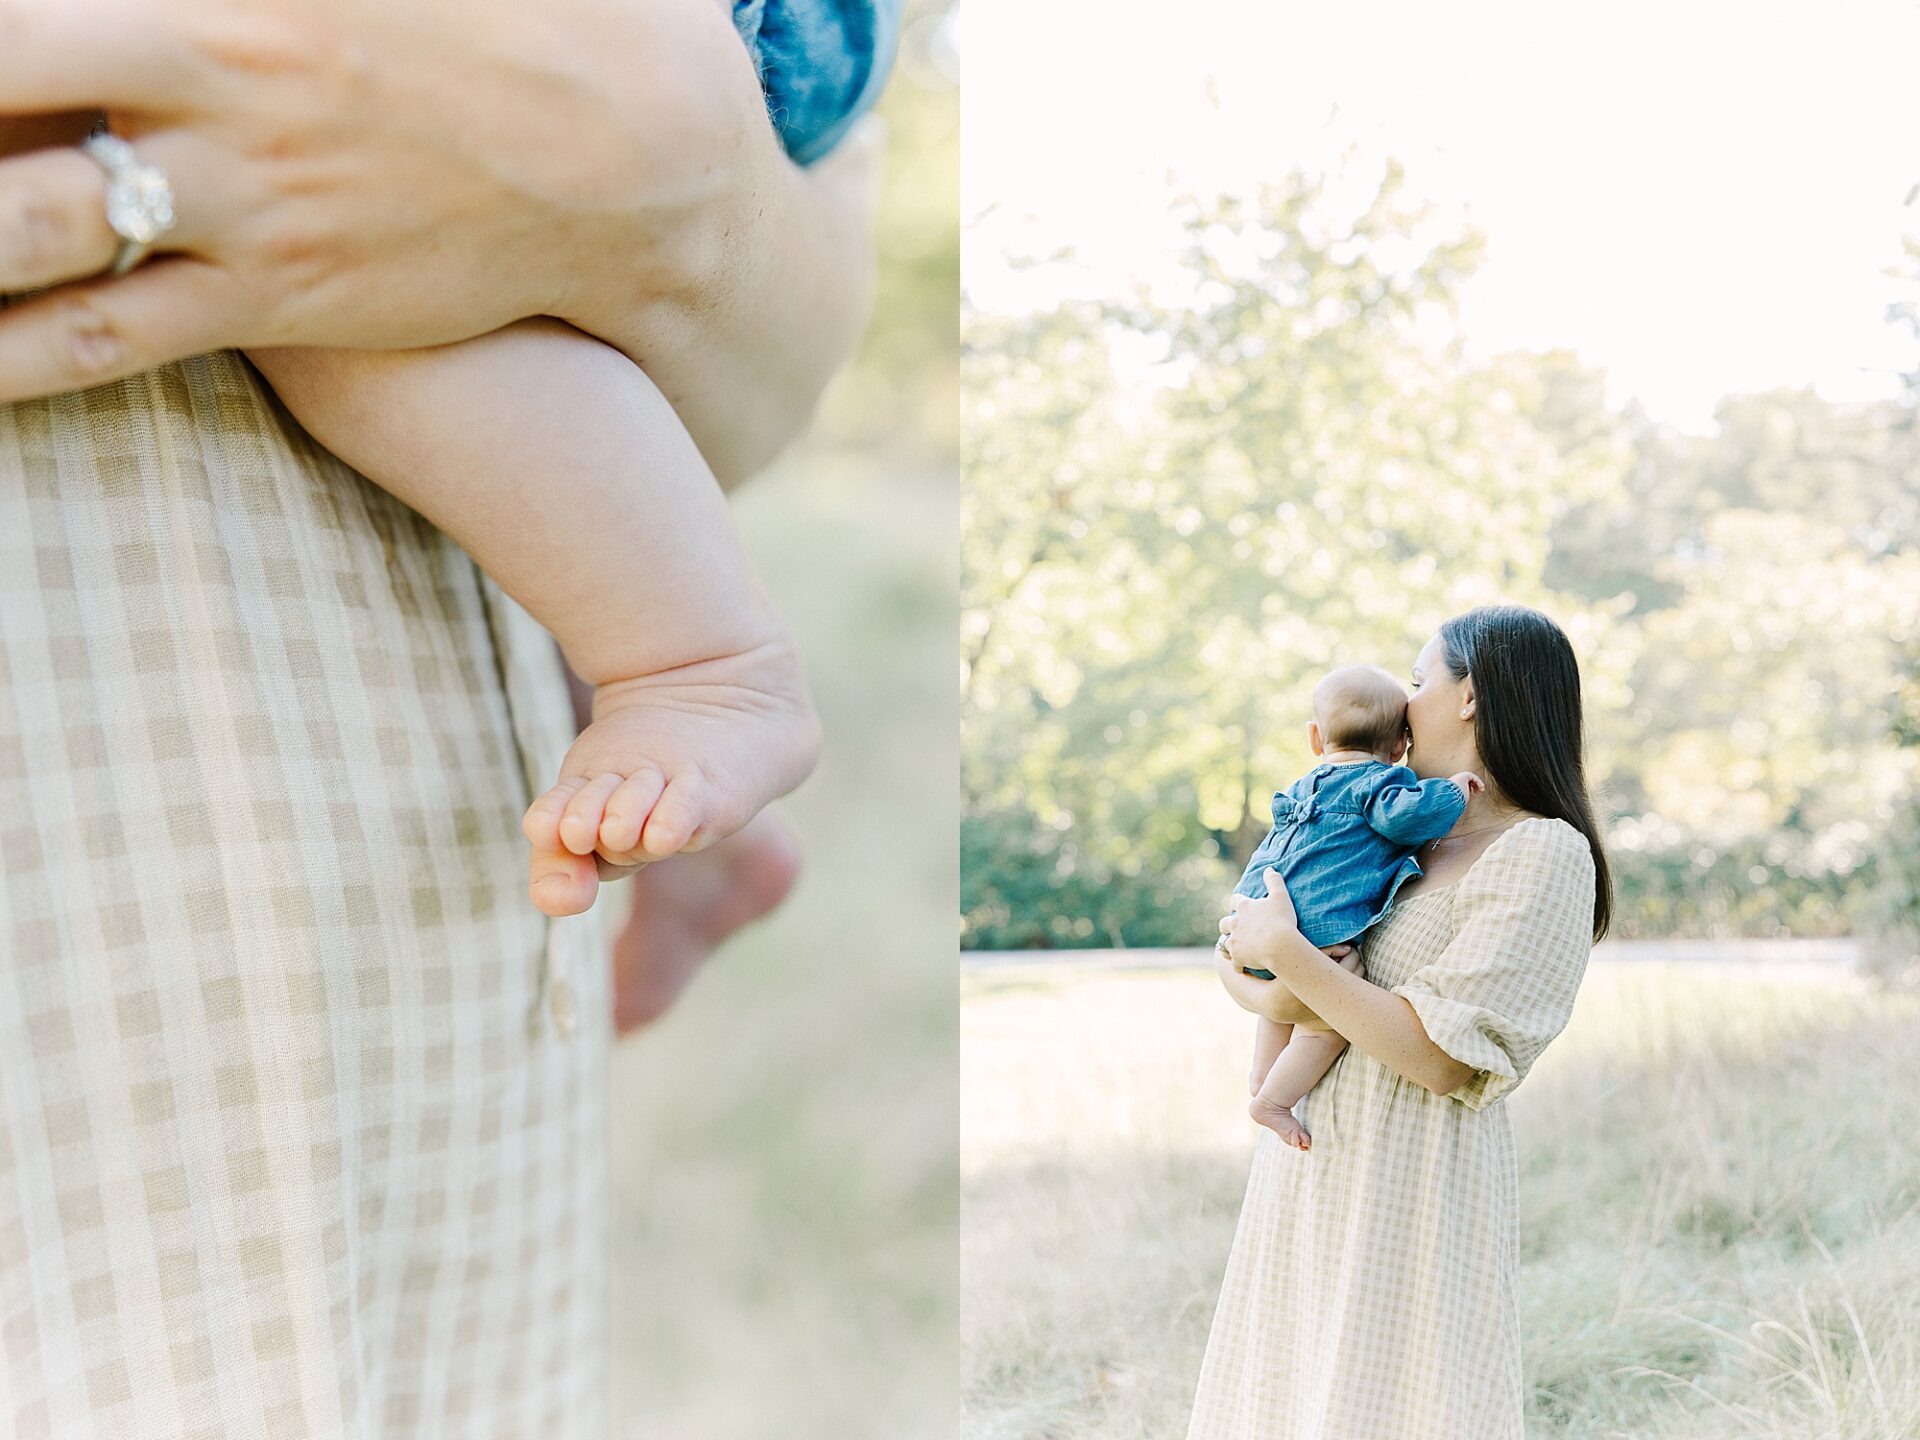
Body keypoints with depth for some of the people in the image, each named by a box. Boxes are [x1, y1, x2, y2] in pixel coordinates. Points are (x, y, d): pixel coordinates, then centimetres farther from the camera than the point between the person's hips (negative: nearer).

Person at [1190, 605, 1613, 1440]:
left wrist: (1284, 951, -16)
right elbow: (1238, 933, 16)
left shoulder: (1545, 855, -12)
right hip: (1311, 1172, 8)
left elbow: (1442, 1058, -19)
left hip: (1410, 1184, -8)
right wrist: (1263, 994, -7)